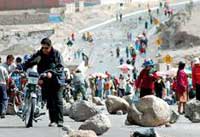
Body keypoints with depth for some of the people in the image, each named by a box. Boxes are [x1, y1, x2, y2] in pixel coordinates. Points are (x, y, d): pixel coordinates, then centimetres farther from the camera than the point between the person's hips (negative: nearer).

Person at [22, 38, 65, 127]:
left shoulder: (56, 54, -4)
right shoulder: (39, 54, 3)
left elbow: (60, 67, -11)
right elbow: (30, 62, -4)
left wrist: (52, 72, -28)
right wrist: (22, 68, -22)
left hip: (57, 80, -3)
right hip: (46, 81, 3)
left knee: (58, 100, -8)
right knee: (49, 101, 2)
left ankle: (60, 121, -6)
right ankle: (53, 120, 9)